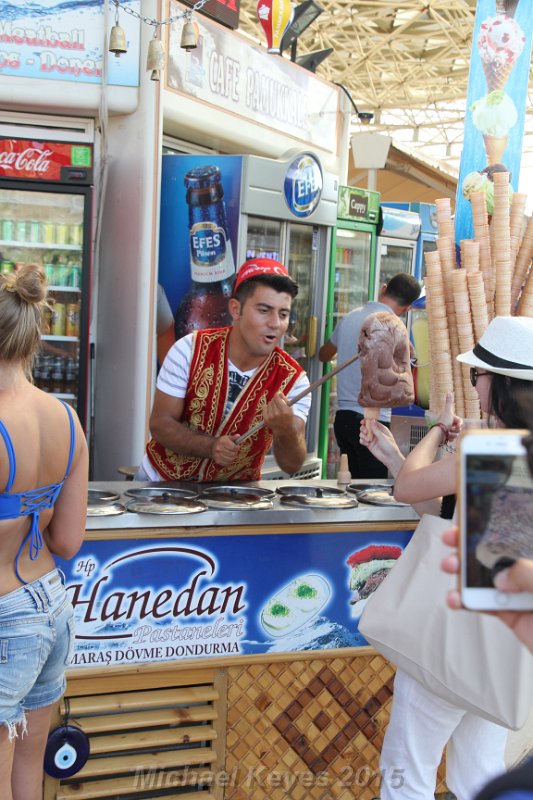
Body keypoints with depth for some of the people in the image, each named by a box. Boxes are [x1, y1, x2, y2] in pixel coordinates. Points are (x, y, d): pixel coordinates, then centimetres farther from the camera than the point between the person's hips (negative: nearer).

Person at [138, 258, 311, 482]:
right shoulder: (191, 349, -12)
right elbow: (160, 424, -10)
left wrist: (285, 430, -37)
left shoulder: (293, 379, -11)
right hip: (162, 479, -1)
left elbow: (292, 465, -16)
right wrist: (210, 447, -26)